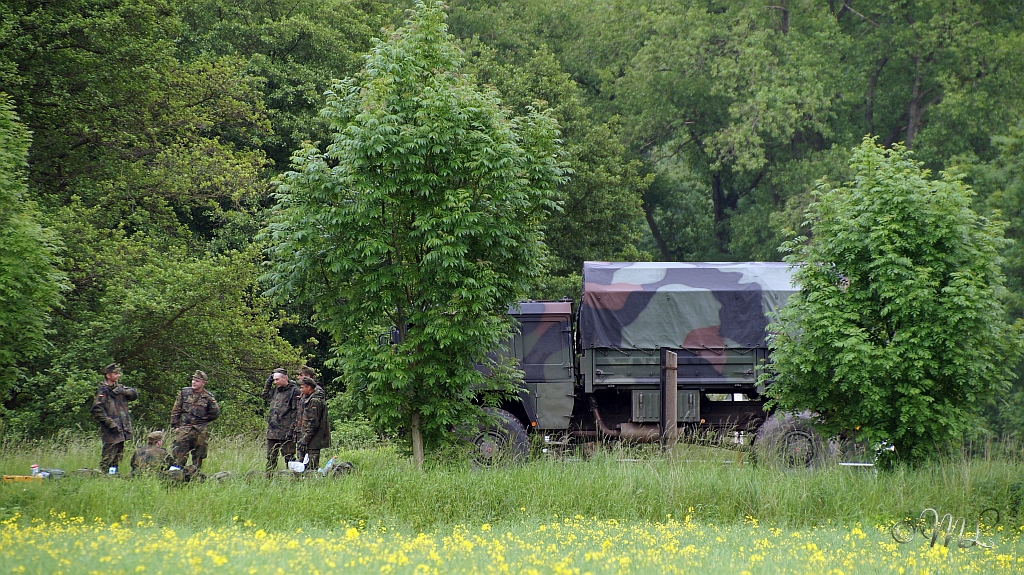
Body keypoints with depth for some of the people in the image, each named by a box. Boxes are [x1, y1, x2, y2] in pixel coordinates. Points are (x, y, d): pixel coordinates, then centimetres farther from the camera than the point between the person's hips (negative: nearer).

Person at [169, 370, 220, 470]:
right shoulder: (184, 392, 6)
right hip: (184, 429, 0)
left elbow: (215, 413, 11)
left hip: (200, 431, 0)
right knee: (179, 454, -8)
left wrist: (203, 419, 7)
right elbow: (175, 411, 8)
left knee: (198, 455, 5)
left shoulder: (208, 397, 3)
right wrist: (175, 426, 1)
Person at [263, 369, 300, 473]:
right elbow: (265, 396, 34)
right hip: (272, 431, 8)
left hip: (285, 432, -8)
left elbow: (296, 412, -12)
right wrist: (268, 383, 19)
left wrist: (292, 429, -18)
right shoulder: (275, 390, 14)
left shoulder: (294, 391, -9)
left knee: (289, 457, -3)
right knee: (271, 458, 12)